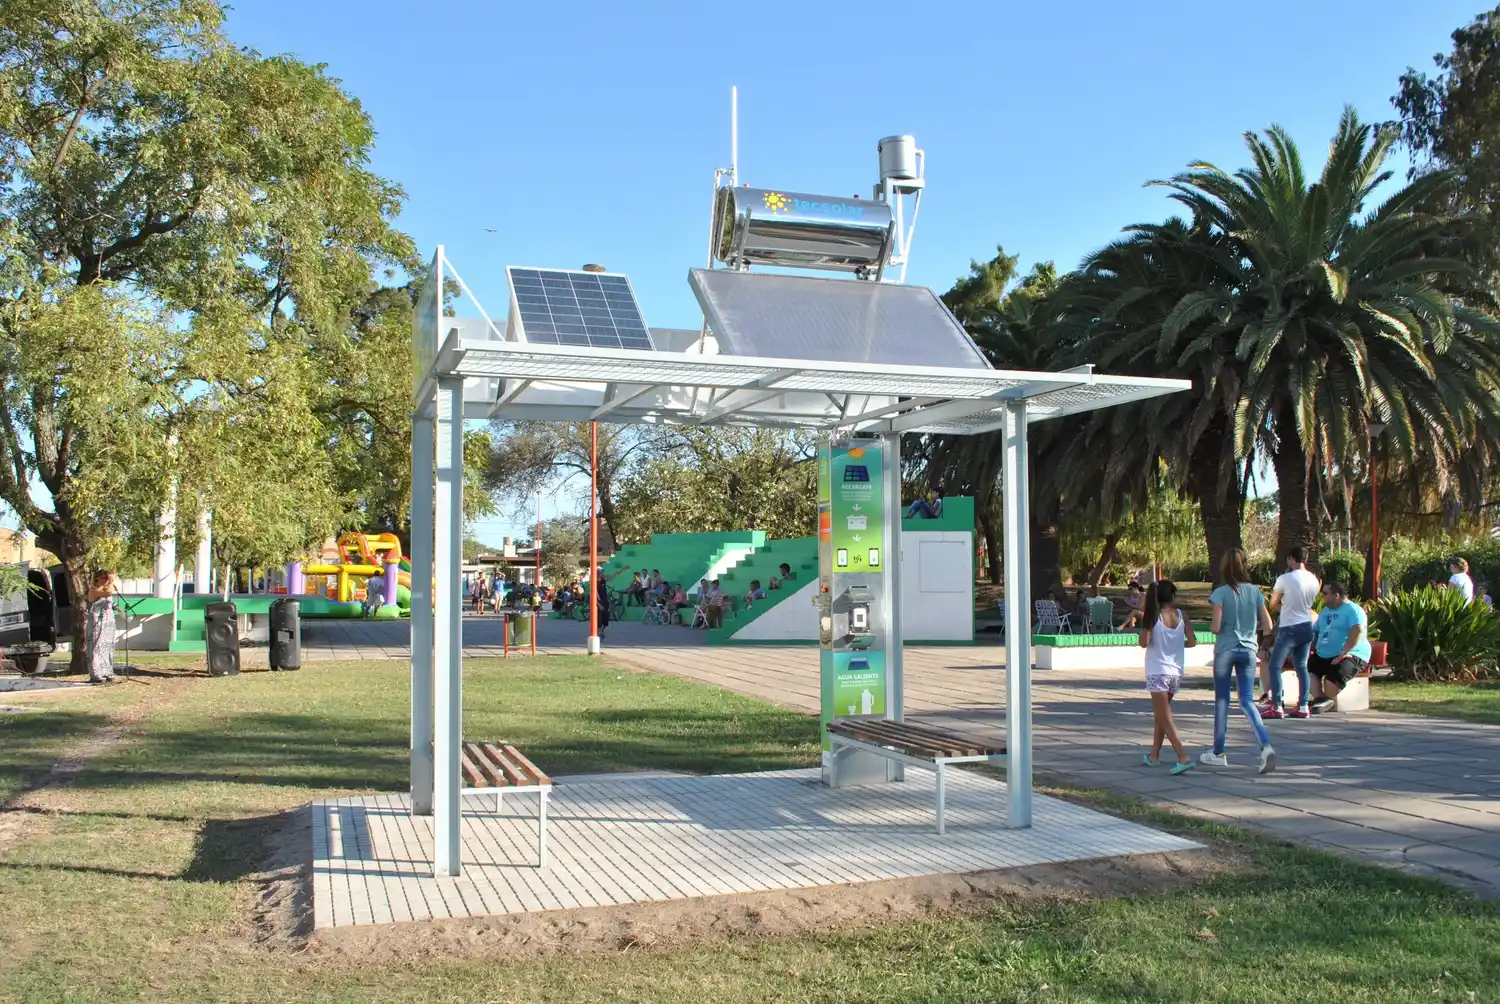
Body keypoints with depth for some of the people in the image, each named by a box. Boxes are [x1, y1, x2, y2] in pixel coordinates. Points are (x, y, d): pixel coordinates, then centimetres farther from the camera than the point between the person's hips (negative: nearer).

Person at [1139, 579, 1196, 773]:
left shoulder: (1153, 616, -9)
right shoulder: (1181, 615, 1)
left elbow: (1144, 643, -14)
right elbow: (1192, 641, 0)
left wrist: (1143, 623, 0)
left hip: (1157, 672, -5)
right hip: (1175, 672, 5)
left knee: (1165, 718, -5)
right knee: (1159, 714, 20)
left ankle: (1184, 758, -18)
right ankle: (1154, 755, 27)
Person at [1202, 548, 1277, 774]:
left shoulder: (1221, 593, -12)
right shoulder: (1255, 592, 1)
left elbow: (1216, 627, -16)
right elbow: (1267, 626, 2)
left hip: (1225, 650, -3)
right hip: (1248, 650, 3)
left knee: (1222, 700, 8)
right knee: (1247, 701, 7)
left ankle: (1218, 753, 16)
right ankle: (1266, 745, -14)